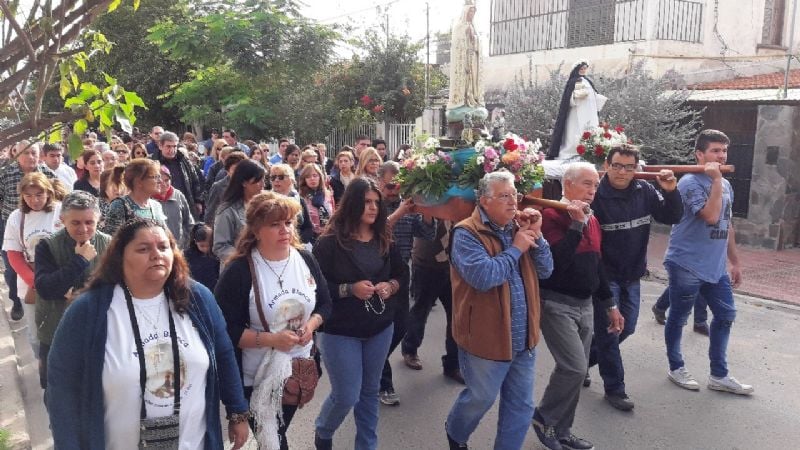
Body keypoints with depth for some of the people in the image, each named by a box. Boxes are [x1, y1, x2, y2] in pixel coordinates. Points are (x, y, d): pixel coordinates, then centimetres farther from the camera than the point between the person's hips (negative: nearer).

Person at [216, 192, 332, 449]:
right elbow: (225, 330, -19)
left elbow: (325, 304, 8)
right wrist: (271, 339, -25)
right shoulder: (239, 272, -19)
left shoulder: (306, 260, -2)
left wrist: (312, 324, -12)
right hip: (256, 376, -5)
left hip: (298, 368, 5)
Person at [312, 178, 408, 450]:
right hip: (341, 331, -4)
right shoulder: (330, 243, -14)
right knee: (346, 396, 3)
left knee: (370, 391, 16)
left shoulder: (385, 241, 1)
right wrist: (349, 289, -25)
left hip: (380, 328, 5)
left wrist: (391, 286, -10)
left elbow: (403, 273, 10)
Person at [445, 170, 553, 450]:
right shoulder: (467, 234, -15)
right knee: (481, 398, 14)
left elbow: (545, 270, 5)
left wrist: (536, 236, -9)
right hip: (486, 337, -6)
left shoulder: (518, 227, 6)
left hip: (523, 337, 6)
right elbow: (483, 277, -29)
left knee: (521, 405, 15)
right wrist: (515, 249, -19)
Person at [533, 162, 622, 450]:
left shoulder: (592, 220, 11)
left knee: (576, 369, 11)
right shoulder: (551, 215, -14)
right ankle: (544, 418, 10)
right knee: (575, 368, -13)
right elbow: (556, 262, -27)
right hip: (556, 303, -8)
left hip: (585, 305, 8)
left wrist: (610, 305, 20)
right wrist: (576, 224, -26)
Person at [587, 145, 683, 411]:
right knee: (608, 332, 2)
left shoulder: (645, 192, -3)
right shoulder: (595, 196, -19)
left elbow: (673, 218, -1)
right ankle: (614, 389, 18)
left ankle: (584, 360, 38)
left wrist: (671, 192, -17)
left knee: (626, 328, 17)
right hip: (604, 276, -6)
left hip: (632, 276, 6)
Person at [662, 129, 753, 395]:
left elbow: (727, 226, 18)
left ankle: (719, 375, 22)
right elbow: (711, 216, -27)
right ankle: (676, 368, 23)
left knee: (726, 315, 11)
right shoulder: (690, 182, -14)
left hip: (716, 267, 8)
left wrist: (735, 262, 18)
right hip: (687, 266, -8)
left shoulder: (726, 185, 12)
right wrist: (716, 180, -21)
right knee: (678, 317, 6)